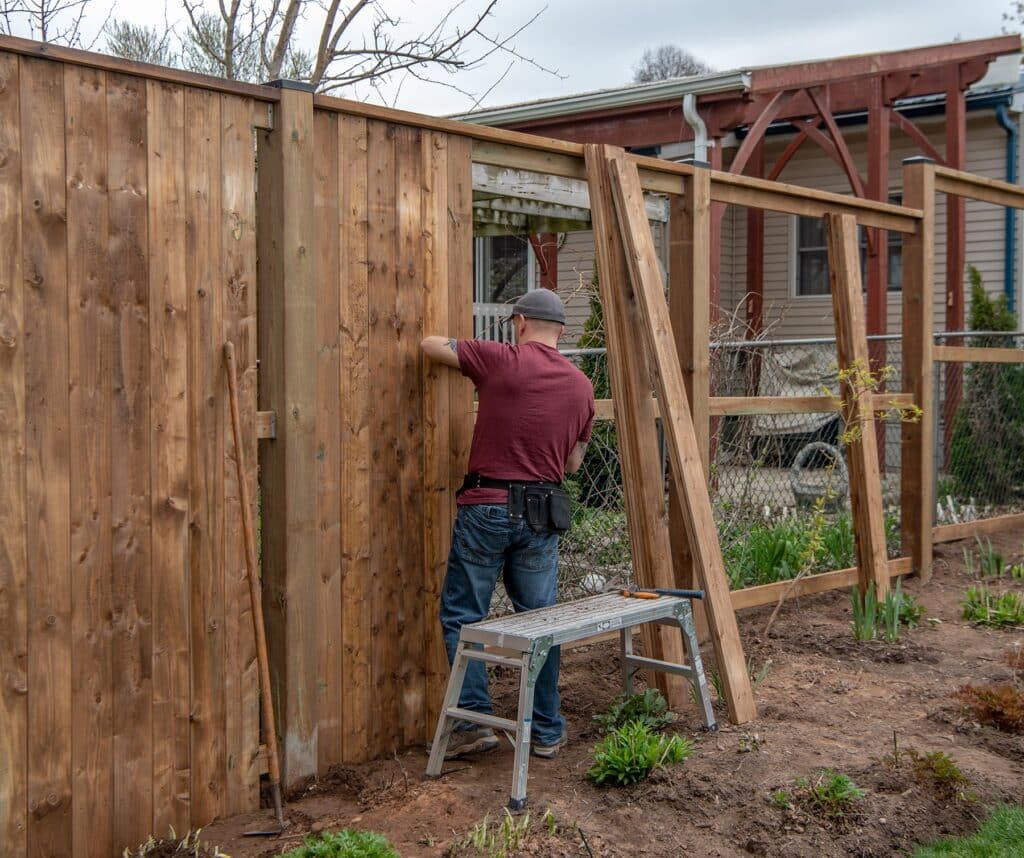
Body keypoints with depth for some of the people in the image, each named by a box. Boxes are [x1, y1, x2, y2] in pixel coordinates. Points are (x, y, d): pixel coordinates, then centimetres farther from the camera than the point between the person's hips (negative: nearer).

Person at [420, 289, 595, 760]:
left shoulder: (502, 359, -5)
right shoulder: (581, 385, 8)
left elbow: (430, 344, 4)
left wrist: (461, 347, 23)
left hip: (486, 505, -4)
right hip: (542, 515, 4)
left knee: (462, 617, 7)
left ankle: (475, 722, 4)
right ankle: (547, 730, 18)